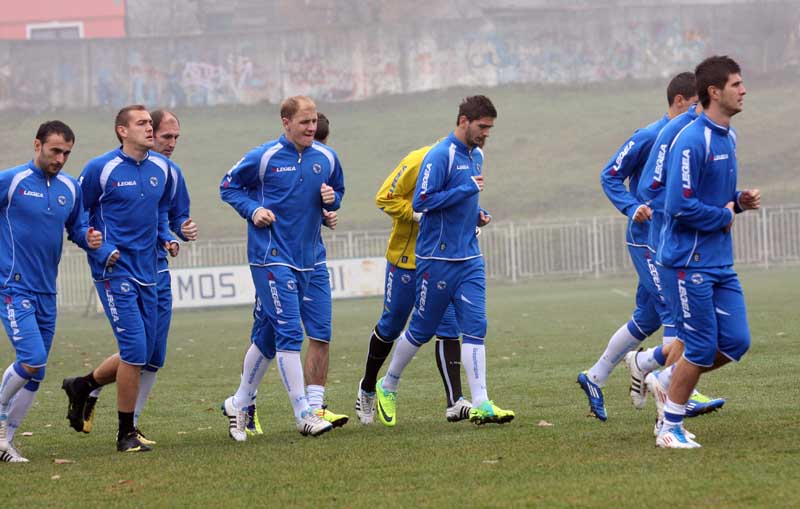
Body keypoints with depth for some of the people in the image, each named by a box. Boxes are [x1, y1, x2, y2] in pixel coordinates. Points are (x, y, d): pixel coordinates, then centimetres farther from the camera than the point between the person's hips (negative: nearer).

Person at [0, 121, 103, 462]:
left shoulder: (70, 188, 9)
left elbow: (76, 227, 21)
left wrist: (88, 238, -1)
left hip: (46, 292, 6)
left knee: (34, 375, 7)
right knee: (33, 361, -18)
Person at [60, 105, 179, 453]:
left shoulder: (162, 168, 8)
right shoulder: (100, 169, -9)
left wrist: (167, 238, 7)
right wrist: (100, 250, -11)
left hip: (147, 273, 7)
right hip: (115, 271, -7)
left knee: (141, 355, 8)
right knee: (135, 350, -12)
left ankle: (82, 386, 33)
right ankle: (126, 434, 0)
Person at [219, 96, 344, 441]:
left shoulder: (326, 158, 7)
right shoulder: (264, 157, -7)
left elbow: (337, 191, 22)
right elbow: (228, 186, 4)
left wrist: (332, 199, -2)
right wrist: (253, 209, -12)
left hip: (305, 259, 6)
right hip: (270, 255, -6)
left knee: (270, 335, 13)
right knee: (289, 332, -14)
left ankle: (239, 404, 27)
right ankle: (303, 414, -14)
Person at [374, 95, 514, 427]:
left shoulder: (476, 156, 13)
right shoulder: (440, 156, -14)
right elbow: (421, 201, -21)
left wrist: (477, 213, 9)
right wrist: (467, 190, -19)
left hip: (470, 259, 7)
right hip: (438, 259, -7)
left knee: (475, 328, -5)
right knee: (422, 330, 5)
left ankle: (480, 404, -10)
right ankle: (387, 387, 25)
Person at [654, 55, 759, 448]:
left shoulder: (728, 137, 12)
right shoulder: (691, 141, -18)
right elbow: (681, 206, -23)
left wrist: (740, 201, 4)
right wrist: (725, 216, -11)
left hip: (721, 262, 9)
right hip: (689, 262, -9)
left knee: (736, 342, 4)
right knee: (702, 348, -4)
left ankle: (664, 379, 23)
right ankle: (670, 429, 10)